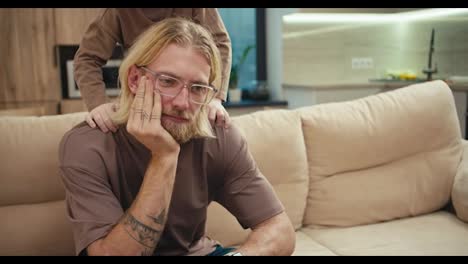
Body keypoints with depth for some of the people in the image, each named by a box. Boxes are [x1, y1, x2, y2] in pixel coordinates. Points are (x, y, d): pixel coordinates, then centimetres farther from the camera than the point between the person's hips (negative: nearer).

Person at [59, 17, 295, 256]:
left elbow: (281, 231, -14)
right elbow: (112, 253, -26)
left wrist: (237, 254, -35)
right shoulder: (86, 146, -21)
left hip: (197, 250, 2)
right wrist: (164, 157, -32)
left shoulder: (219, 138, -14)